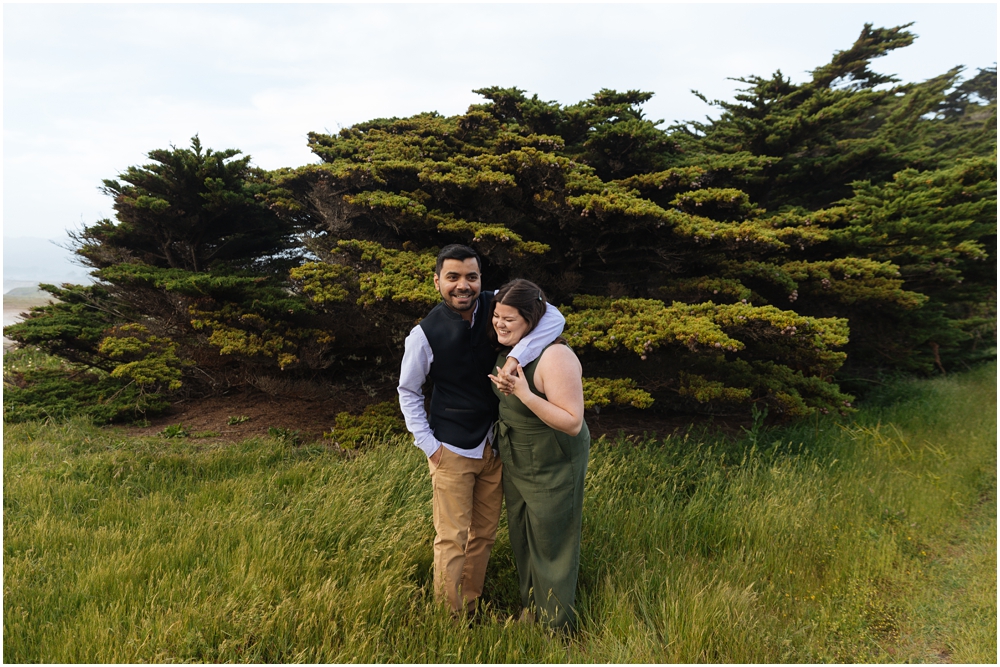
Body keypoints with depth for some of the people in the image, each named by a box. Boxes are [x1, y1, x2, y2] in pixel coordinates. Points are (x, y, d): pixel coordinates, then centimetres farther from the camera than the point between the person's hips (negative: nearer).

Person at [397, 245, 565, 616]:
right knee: (452, 538, 2)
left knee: (484, 535, 15)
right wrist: (428, 444, -7)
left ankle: (470, 610, 32)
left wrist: (516, 357, -30)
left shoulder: (496, 305, -10)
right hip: (452, 451, -4)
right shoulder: (424, 335, -15)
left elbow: (553, 317, -17)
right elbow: (408, 391, -1)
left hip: (495, 445, 4)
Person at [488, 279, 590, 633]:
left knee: (550, 543, 10)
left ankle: (557, 623, 33)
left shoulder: (555, 357, -30)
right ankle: (530, 603, 48)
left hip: (553, 466, -8)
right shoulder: (511, 348, -3)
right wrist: (505, 387, -2)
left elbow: (572, 423, -31)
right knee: (521, 535, 24)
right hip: (515, 460, 8)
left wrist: (523, 393, -38)